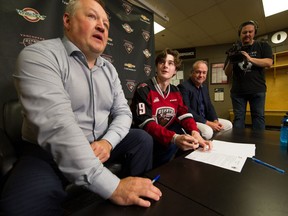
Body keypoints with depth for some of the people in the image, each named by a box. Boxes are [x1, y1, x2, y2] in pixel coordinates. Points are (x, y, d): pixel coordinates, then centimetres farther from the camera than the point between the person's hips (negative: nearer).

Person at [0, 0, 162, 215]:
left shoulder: (109, 69, 4)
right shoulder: (39, 55, -16)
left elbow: (122, 111, 2)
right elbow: (57, 125, -30)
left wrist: (108, 142, -19)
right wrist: (111, 186, -33)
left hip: (98, 145, 5)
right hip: (49, 151, -4)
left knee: (143, 139, -7)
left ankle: (139, 198, 15)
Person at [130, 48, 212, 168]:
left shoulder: (175, 91, 6)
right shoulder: (144, 89, -16)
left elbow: (184, 115, -4)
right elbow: (145, 123, -27)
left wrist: (195, 132, -25)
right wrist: (174, 138, -41)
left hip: (166, 136, 6)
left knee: (191, 141, -12)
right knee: (172, 144, -30)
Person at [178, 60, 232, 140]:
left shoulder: (204, 87, 13)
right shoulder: (183, 86, -16)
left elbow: (209, 106, 13)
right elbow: (186, 110, -24)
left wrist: (215, 121, -6)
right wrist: (207, 123, -22)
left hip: (205, 119, 9)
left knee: (228, 124, 8)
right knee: (207, 131, -32)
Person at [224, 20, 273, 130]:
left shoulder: (263, 46, 11)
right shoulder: (235, 50, 13)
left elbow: (269, 62, -5)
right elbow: (228, 73, 9)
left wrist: (250, 59, -18)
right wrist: (230, 62, -10)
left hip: (257, 90, 0)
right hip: (237, 91, 1)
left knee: (258, 116, 0)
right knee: (238, 118, -1)